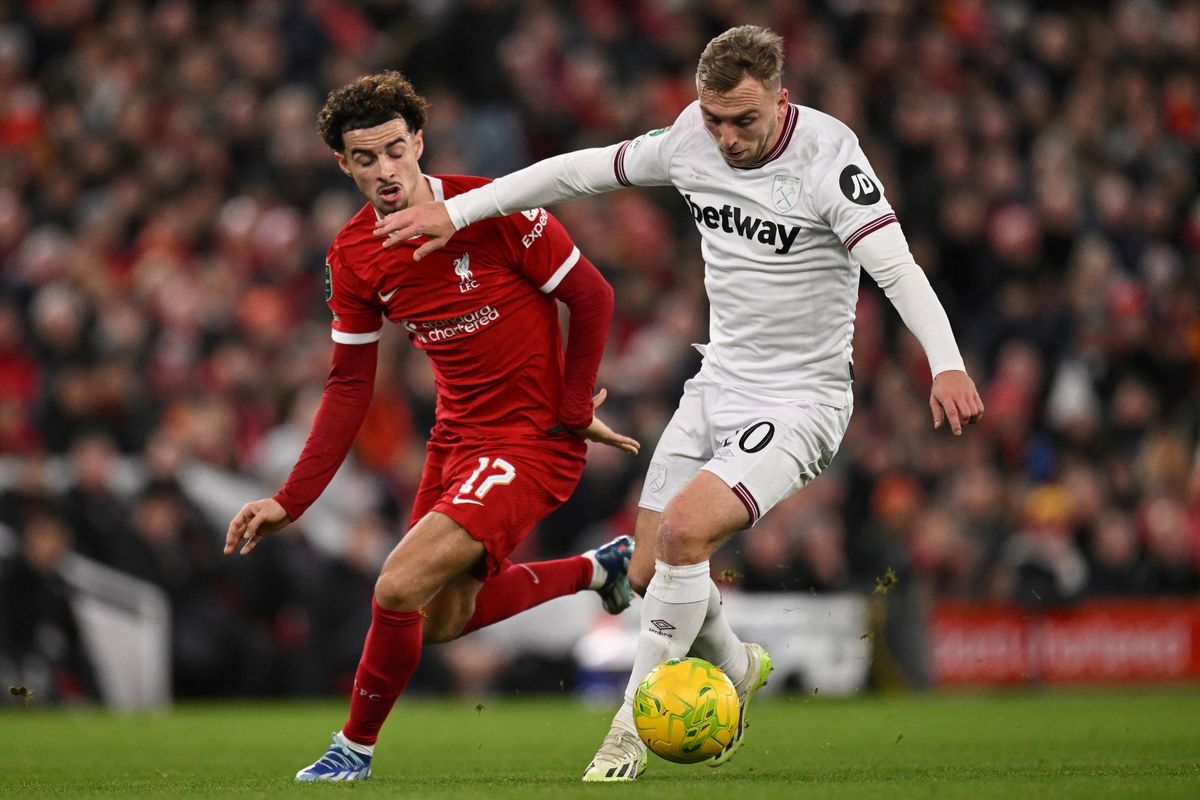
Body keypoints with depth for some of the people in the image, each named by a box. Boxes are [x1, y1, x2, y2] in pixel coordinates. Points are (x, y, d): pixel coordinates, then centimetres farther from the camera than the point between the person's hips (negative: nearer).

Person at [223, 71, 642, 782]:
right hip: (457, 437, 7)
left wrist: (573, 413, -9)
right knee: (444, 621, 19)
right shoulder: (352, 257, -2)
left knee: (399, 591, -18)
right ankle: (598, 568, 39)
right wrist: (290, 501, 0)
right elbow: (350, 387, 5)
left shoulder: (493, 209, -20)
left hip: (531, 441, -7)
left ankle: (356, 749, 6)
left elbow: (594, 298, -11)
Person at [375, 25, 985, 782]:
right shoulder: (692, 140, -2)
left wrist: (946, 363, -46)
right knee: (652, 571, 4)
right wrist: (457, 212, 10)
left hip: (799, 400, -7)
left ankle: (634, 729, -11)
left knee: (684, 527, -25)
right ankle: (735, 667, 37)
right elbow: (584, 170, 10)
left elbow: (897, 267, -30)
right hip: (718, 384, 7)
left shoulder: (828, 158, -20)